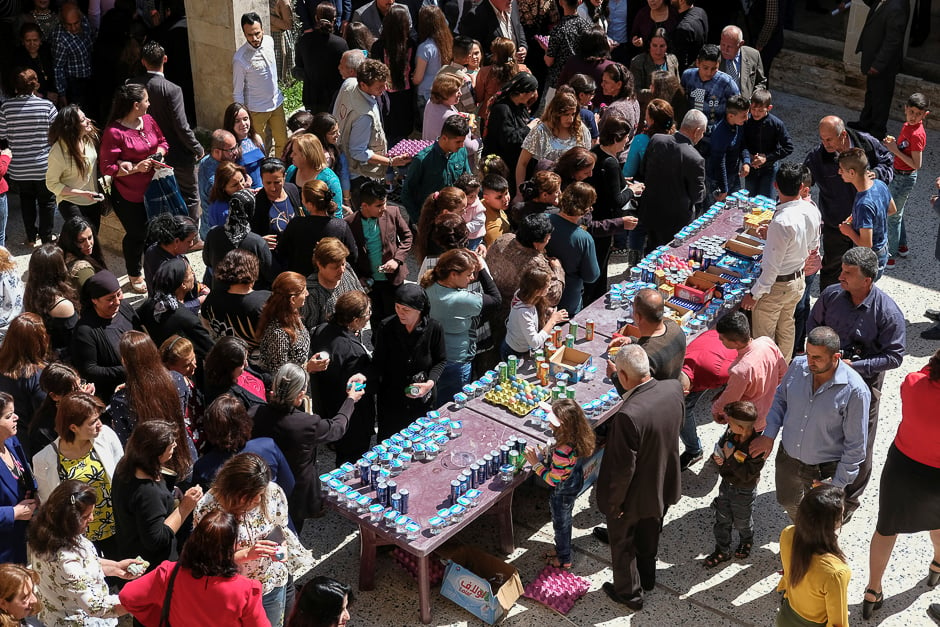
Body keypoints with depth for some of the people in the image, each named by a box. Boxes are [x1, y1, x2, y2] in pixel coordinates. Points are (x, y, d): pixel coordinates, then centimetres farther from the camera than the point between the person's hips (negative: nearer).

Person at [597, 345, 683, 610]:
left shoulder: (628, 415, -40)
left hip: (634, 494, -6)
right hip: (663, 485, 6)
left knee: (622, 543, 23)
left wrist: (614, 502, -14)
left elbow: (624, 468, -30)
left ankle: (629, 593, 44)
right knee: (649, 535, 32)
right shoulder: (674, 389, -20)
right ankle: (647, 576, 57)